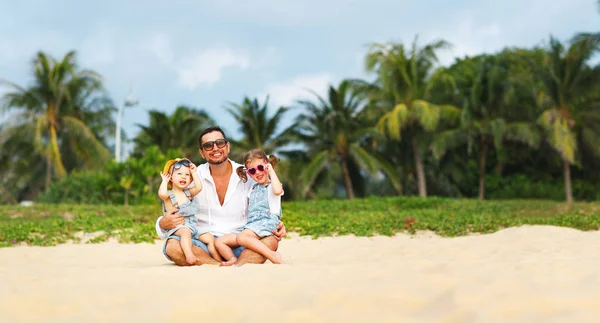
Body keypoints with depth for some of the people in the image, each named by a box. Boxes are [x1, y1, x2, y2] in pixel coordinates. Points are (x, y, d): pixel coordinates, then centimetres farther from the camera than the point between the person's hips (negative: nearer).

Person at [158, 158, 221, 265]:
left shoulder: (187, 193, 17)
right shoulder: (169, 195, 0)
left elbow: (198, 187, -1)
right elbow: (162, 193, -24)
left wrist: (194, 173, 5)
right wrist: (164, 181, -8)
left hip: (193, 227, 7)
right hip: (177, 227, -7)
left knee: (209, 237, -7)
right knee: (185, 231, -38)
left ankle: (219, 260, -5)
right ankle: (189, 255, -56)